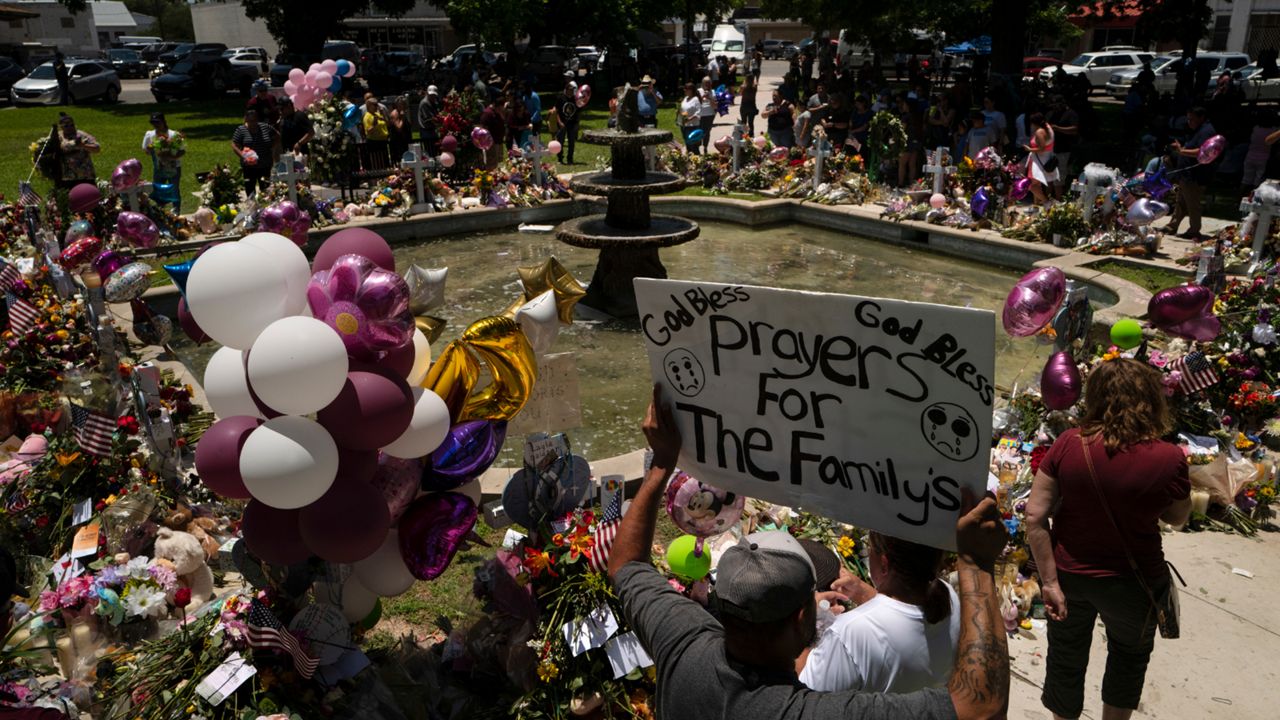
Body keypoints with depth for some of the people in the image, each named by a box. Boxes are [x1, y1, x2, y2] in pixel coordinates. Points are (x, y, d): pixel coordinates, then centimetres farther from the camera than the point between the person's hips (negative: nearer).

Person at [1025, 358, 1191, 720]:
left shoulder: (1068, 444, -17)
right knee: (1129, 655, 30)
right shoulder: (1168, 458, -21)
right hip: (1130, 583, -1)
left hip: (1069, 574, 1)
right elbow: (1178, 518, -1)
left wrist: (1050, 581, -11)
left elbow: (1035, 517, -17)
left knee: (1066, 657, 24)